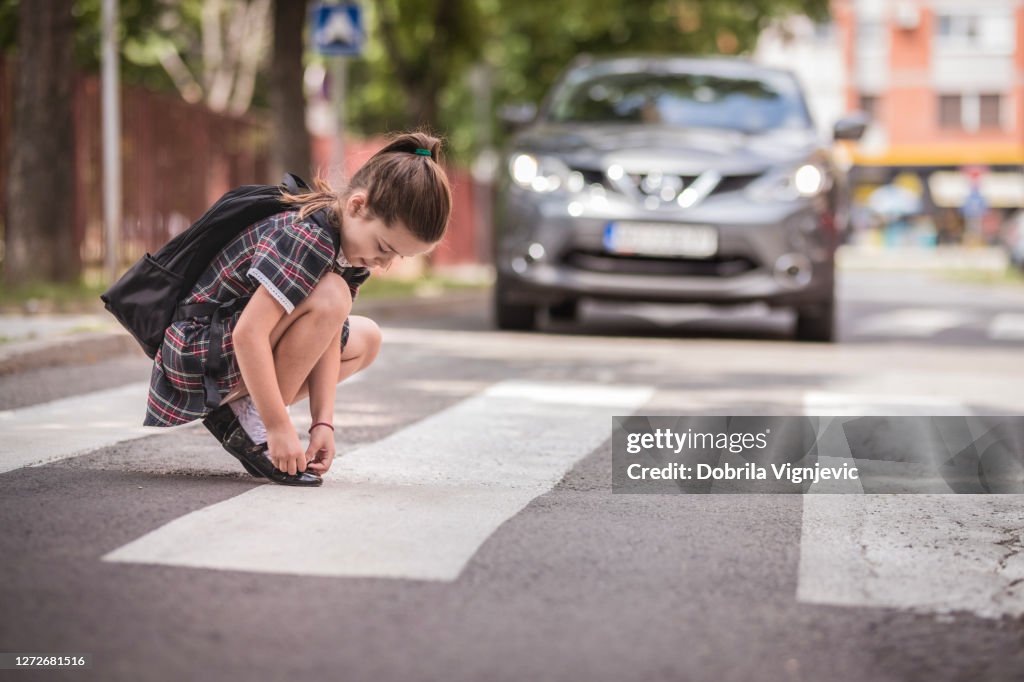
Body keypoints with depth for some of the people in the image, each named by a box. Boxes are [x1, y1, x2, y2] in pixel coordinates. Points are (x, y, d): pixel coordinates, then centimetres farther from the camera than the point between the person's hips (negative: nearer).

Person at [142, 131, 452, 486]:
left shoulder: (353, 249, 0)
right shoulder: (309, 239, -28)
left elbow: (328, 339, -3)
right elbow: (248, 334, -33)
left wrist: (323, 422, -13)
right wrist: (279, 427, -31)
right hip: (196, 352, -10)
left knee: (365, 339, 12)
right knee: (330, 296, -27)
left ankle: (237, 412, 5)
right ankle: (251, 419, -14)